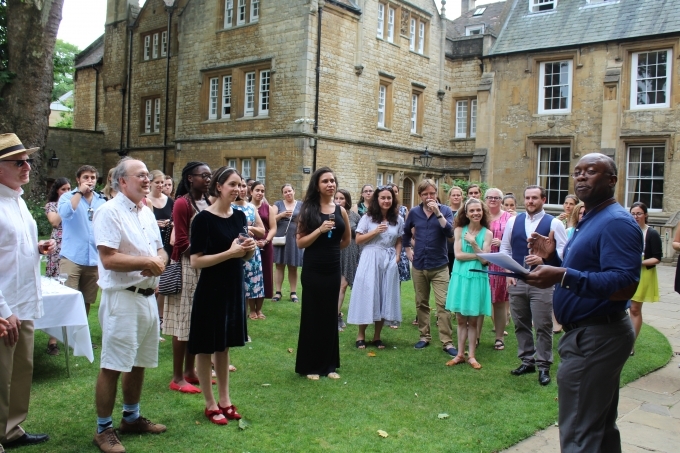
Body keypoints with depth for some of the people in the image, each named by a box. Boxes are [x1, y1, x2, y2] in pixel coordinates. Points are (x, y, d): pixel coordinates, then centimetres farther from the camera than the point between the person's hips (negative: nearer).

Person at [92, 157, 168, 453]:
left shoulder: (147, 213, 13)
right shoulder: (110, 212, -12)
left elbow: (160, 251, 16)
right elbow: (109, 259, -20)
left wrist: (158, 262, -7)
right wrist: (147, 262, -15)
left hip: (148, 296, 8)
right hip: (121, 298, -8)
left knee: (138, 362, 17)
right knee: (112, 366, 0)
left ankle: (131, 418, 33)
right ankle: (104, 429, 13)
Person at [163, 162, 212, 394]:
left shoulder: (208, 202, 11)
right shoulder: (182, 204, -11)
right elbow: (182, 244, -14)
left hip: (205, 267, 7)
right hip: (187, 267, -7)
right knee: (184, 322, -1)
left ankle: (190, 370, 23)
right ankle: (177, 377, 8)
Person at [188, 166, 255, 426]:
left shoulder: (240, 217, 6)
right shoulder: (204, 219, -13)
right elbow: (196, 261, -17)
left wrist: (250, 250, -8)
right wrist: (230, 253, -23)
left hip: (234, 288, 6)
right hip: (210, 290, -6)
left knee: (224, 346, 17)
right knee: (206, 348, 7)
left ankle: (224, 399, 28)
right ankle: (210, 404, 20)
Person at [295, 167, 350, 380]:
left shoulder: (340, 211, 4)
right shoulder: (308, 210, -5)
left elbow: (346, 240, 17)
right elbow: (300, 242, -11)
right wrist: (320, 230, -21)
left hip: (333, 270, 3)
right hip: (312, 270, -3)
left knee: (330, 316, 10)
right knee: (312, 316, 4)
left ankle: (329, 364, 21)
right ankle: (310, 366, 14)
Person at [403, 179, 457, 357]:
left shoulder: (445, 210, -3)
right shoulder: (414, 212, 4)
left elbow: (449, 233, -19)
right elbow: (406, 232, 21)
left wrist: (438, 212, -23)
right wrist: (408, 249, 13)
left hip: (439, 265, -3)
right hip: (419, 265, 3)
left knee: (443, 304, -6)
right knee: (421, 303, 11)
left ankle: (447, 342, -2)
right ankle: (424, 336, 23)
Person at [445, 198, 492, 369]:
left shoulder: (487, 233, -1)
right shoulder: (459, 230, 2)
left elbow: (484, 259, -7)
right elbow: (458, 255, -6)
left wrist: (473, 243, -17)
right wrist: (477, 255, -10)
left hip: (477, 278, -1)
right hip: (460, 277, 1)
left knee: (473, 320, 5)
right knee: (461, 319, 8)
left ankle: (471, 355, 15)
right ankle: (460, 354, 17)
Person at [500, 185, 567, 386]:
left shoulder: (554, 223, -1)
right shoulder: (513, 221, 9)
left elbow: (563, 251, -4)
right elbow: (505, 248, 12)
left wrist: (543, 259, -19)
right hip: (516, 280, 4)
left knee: (543, 325, -1)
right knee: (521, 324, 11)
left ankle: (543, 366, 10)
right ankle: (527, 361, 24)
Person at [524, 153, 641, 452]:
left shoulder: (616, 222, -18)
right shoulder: (591, 220, 15)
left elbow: (625, 285, -31)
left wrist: (564, 277, -38)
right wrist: (553, 258, 9)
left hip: (595, 339, -11)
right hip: (592, 335, 11)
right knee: (601, 428, 23)